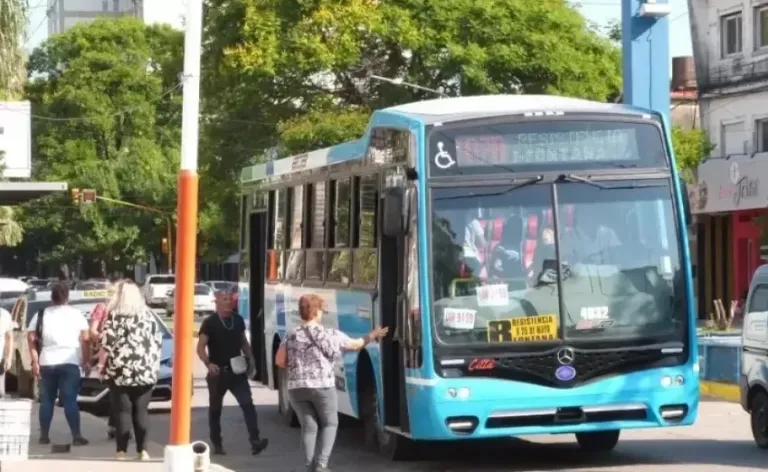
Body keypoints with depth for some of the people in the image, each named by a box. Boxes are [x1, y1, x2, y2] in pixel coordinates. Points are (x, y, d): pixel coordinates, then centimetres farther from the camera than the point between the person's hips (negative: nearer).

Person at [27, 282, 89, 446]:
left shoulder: (41, 315, 10)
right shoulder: (76, 314, 4)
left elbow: (31, 338, 3)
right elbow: (85, 338, -1)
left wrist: (35, 362, 3)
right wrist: (85, 360, 6)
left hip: (46, 363, 2)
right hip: (69, 362, -2)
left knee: (47, 400, 11)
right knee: (70, 400, -4)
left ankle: (44, 436, 11)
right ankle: (76, 436, -8)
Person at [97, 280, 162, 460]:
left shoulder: (114, 316, -2)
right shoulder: (147, 314, 9)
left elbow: (107, 343, -7)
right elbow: (158, 341, 9)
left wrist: (101, 364, 4)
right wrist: (153, 365, 17)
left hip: (121, 371, -3)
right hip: (145, 371, 3)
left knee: (123, 411, 0)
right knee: (141, 411, 8)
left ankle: (122, 451, -3)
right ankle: (143, 450, 4)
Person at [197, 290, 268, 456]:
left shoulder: (238, 320, 8)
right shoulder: (209, 323, -8)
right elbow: (200, 348, -12)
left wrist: (250, 359, 7)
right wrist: (208, 364, -28)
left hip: (237, 371, 3)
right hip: (218, 372, -3)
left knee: (248, 404, -13)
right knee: (215, 409, 9)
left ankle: (255, 441, -21)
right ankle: (217, 444, 20)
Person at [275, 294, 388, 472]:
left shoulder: (291, 335, 2)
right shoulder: (330, 335, -4)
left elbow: (280, 362, 3)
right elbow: (356, 345, 9)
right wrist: (372, 336, 26)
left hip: (296, 387, 3)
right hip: (322, 387, -3)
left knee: (309, 427, 11)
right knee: (330, 423, 13)